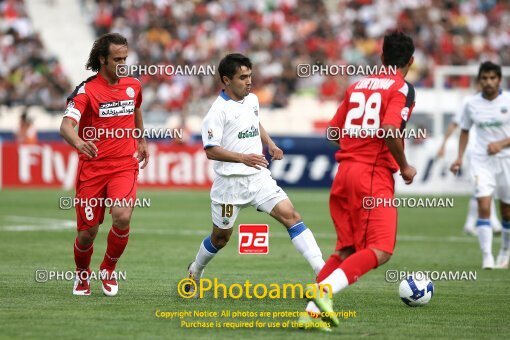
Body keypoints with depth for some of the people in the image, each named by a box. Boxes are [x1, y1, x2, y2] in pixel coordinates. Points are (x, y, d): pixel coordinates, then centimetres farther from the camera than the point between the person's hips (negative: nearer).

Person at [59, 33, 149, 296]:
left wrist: (141, 142, 36)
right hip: (92, 168, -2)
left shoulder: (133, 86, 6)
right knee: (88, 231, 0)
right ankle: (82, 274, 32)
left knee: (122, 217, -21)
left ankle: (108, 269, 6)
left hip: (124, 166, 2)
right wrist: (79, 142, -45)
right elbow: (66, 125, -25)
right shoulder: (87, 90, -11)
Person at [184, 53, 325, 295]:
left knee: (290, 215, -13)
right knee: (220, 238, 10)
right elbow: (211, 150, -20)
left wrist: (270, 144, 15)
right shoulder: (219, 110, -13)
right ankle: (195, 272, 39)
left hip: (258, 177, 5)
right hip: (230, 181, -5)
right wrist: (243, 158, -31)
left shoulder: (252, 100, 9)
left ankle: (321, 271, -19)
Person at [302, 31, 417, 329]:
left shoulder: (358, 85, 16)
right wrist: (405, 167, -5)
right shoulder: (403, 88, -4)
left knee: (347, 250, 13)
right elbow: (390, 130, -18)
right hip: (375, 175, -7)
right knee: (380, 251, -9)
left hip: (344, 171, 7)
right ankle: (325, 290, -27)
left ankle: (313, 310, 2)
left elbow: (333, 130, 15)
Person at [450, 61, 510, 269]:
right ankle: (487, 257, -17)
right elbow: (465, 131, 14)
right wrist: (459, 157, 5)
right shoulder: (472, 104, 0)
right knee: (484, 207, -16)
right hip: (481, 160, 0)